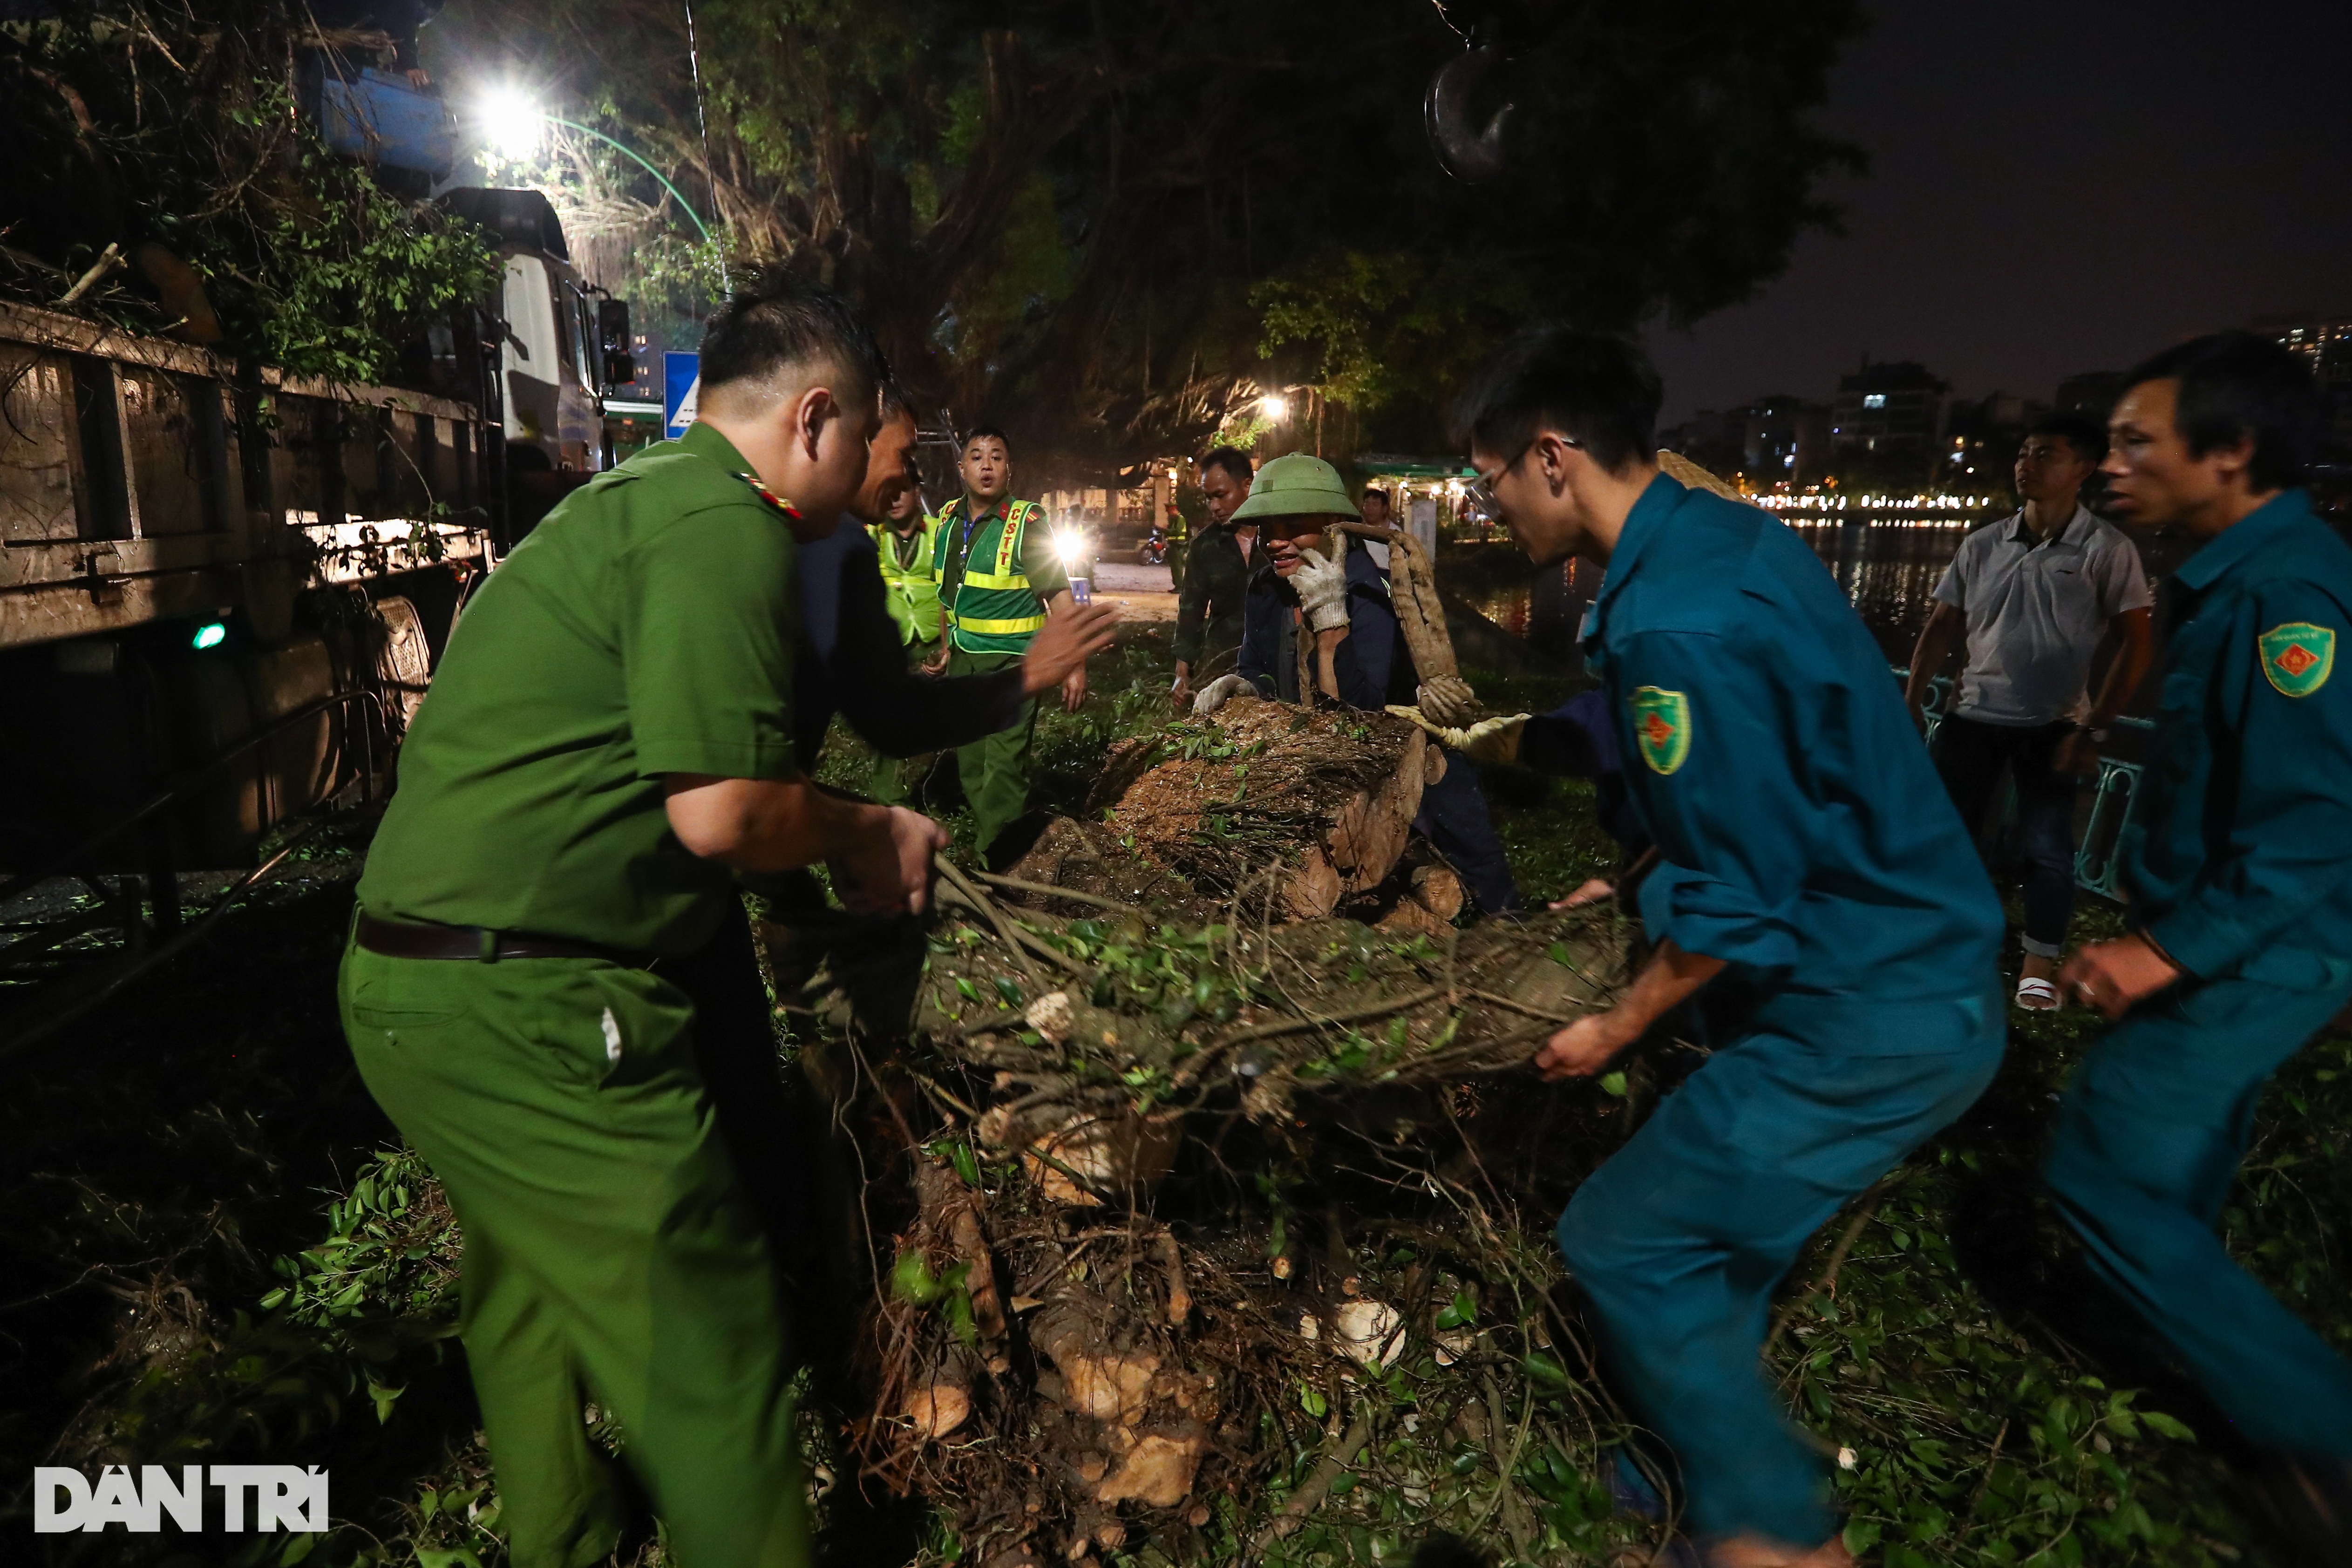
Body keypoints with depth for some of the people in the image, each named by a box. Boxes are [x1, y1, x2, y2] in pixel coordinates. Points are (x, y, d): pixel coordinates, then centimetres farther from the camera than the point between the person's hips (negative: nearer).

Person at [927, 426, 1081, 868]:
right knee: (970, 764, 14)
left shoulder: (1027, 523, -12)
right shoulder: (948, 518, 7)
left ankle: (997, 866, -1)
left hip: (1011, 663, -7)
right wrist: (946, 648, 18)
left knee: (1004, 764, -10)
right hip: (963, 660, 7)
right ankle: (983, 843, 28)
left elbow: (1059, 595, -13)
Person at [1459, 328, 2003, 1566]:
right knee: (1711, 1225, 21)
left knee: (1620, 1241, -1)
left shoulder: (1675, 625, -26)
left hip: (1865, 1021, -10)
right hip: (1916, 973, 10)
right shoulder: (1725, 532, 5)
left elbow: (1741, 901, -22)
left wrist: (1615, 1030, -7)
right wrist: (1642, 885, 21)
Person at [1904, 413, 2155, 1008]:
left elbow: (2137, 644, -6)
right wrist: (1913, 700, 1)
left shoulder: (2106, 549, -7)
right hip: (1974, 714, 3)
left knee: (2047, 845, -1)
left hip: (2052, 724, -3)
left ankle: (2040, 962, 13)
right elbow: (1942, 627, 9)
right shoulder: (1982, 545, 3)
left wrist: (2094, 730, -12)